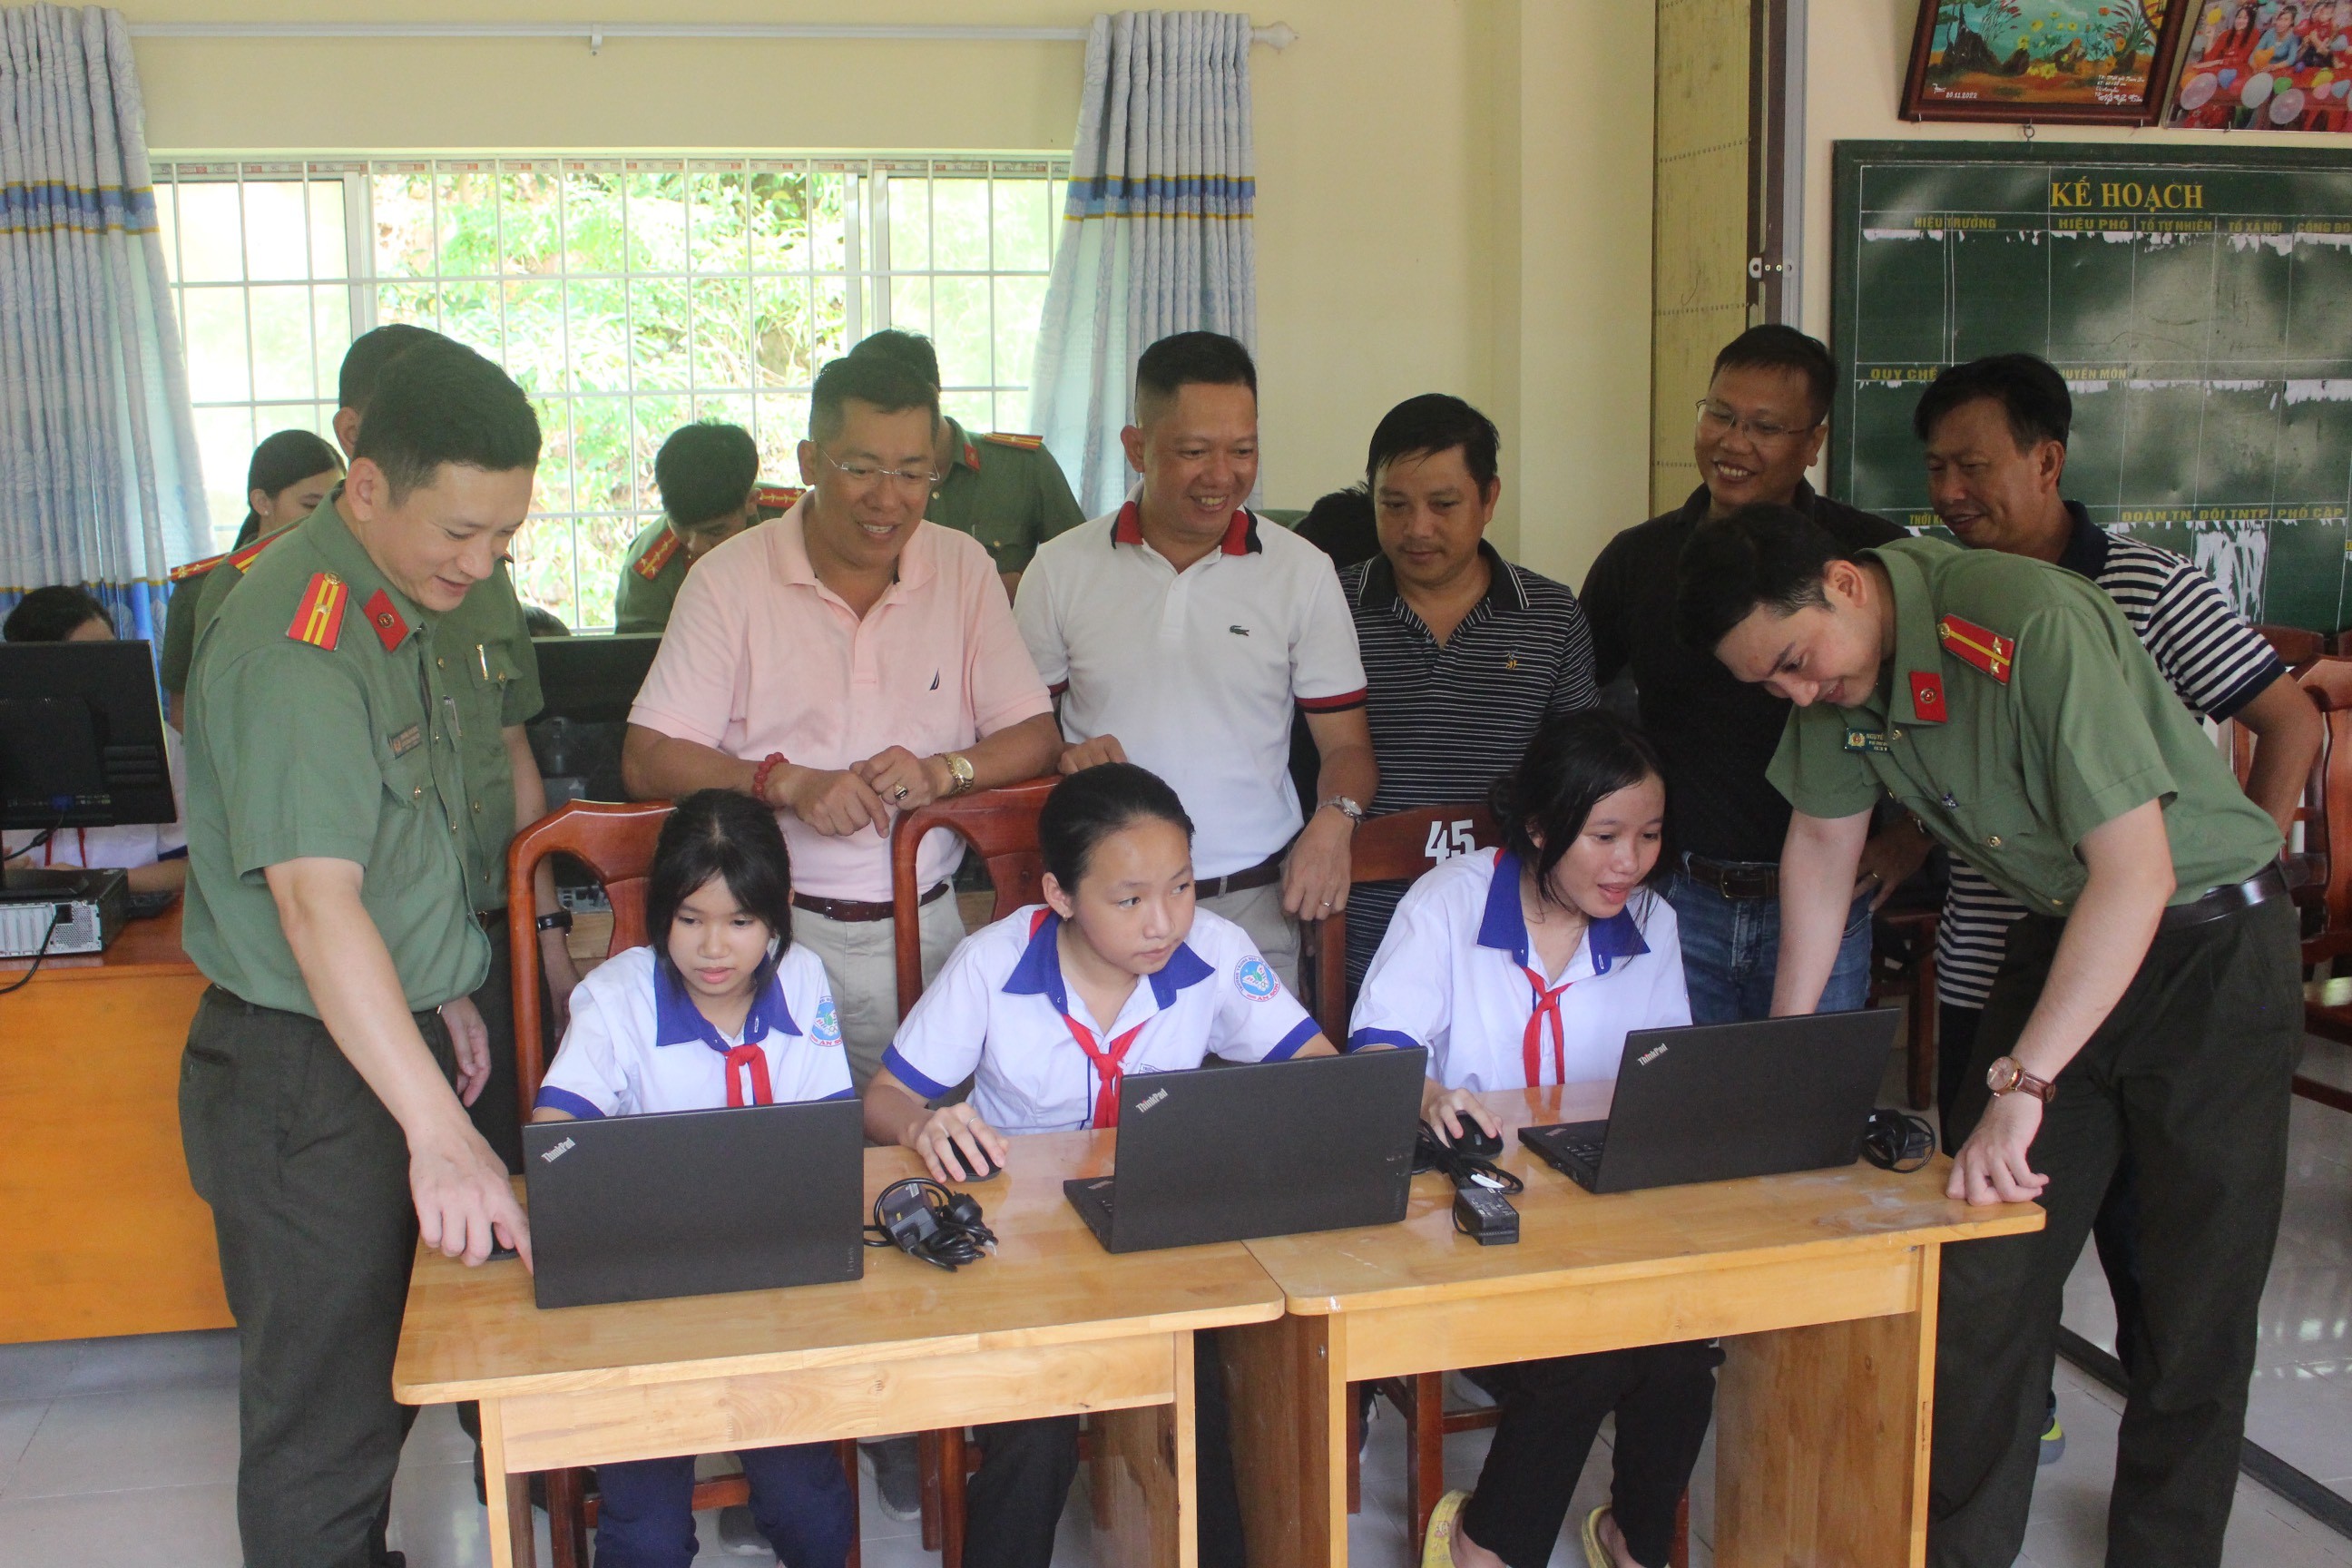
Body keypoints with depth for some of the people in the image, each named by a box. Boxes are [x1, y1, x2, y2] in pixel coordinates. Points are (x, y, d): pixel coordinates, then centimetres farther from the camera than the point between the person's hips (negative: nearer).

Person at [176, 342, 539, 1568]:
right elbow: (316, 899, -36)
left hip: (387, 1029, 10)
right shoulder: (295, 640, -26)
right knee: (326, 1418, 3)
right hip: (304, 1073, -10)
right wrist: (441, 1130, -42)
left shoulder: (400, 604, 6)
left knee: (388, 1368, 24)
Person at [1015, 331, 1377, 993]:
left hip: (1255, 903, 0)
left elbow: (1346, 744, 5)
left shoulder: (1303, 572, 4)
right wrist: (1063, 755, -11)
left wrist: (1335, 818, -15)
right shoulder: (1062, 569, 4)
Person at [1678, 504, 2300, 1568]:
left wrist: (2022, 1083, -32)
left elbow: (2136, 871, -31)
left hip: (2209, 937, -6)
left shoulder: (2035, 625, -30)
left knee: (2195, 1298, 0)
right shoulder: (1834, 657, -8)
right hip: (2061, 931, 6)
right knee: (1986, 1272, 3)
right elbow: (1823, 842, 4)